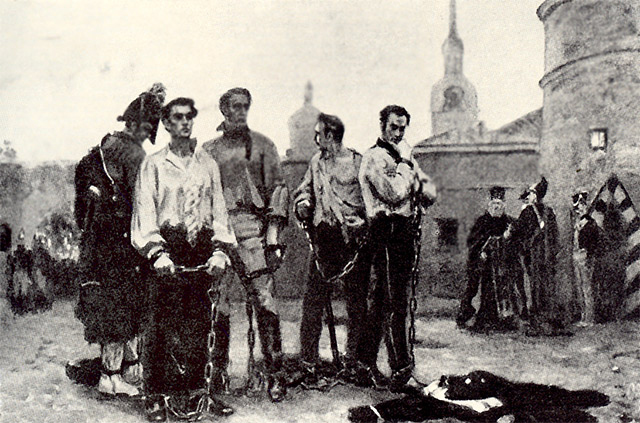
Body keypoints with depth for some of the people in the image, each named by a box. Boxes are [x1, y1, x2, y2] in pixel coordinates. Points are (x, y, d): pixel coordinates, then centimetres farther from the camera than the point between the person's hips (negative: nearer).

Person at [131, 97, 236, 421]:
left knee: (204, 324, 2)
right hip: (168, 253, -3)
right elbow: (145, 211, 0)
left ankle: (201, 390, 12)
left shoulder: (207, 164, 17)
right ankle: (156, 397, 2)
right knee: (163, 325, -5)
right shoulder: (153, 164, 7)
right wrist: (157, 251, -14)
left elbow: (218, 209, 12)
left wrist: (220, 249, -2)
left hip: (203, 252, 3)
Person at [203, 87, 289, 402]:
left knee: (264, 301, -10)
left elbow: (277, 188, 4)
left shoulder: (262, 145, 10)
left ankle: (274, 373, -5)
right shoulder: (209, 150, 16)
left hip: (252, 228, -2)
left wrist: (274, 234, -5)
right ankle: (218, 370, 17)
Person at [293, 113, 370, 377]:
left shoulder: (358, 162, 1)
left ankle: (355, 359, 12)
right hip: (324, 238, 3)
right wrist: (302, 204, 1)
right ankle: (308, 359, 7)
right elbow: (304, 190, 24)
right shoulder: (316, 162, 16)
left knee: (357, 300, 2)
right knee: (314, 298, -1)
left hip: (355, 239, -3)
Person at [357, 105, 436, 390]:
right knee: (393, 300, -10)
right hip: (386, 230, -8)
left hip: (405, 229, 8)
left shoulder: (404, 159, 22)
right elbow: (394, 193, -19)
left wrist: (417, 185, -4)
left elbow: (430, 194, 17)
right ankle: (400, 367, -9)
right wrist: (404, 163, -7)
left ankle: (368, 359, 19)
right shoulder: (373, 157, -5)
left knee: (382, 298, 12)